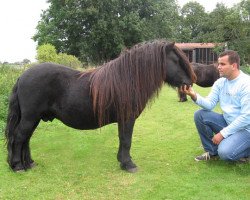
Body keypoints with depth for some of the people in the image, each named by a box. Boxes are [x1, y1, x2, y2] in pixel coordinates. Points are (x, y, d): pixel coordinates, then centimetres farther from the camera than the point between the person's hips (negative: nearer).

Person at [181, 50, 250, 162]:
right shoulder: (220, 82, 2)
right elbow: (209, 104, -5)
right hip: (227, 122, 7)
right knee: (200, 115, -8)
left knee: (224, 152, -28)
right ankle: (211, 151, 7)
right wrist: (194, 96, -25)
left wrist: (223, 133, -22)